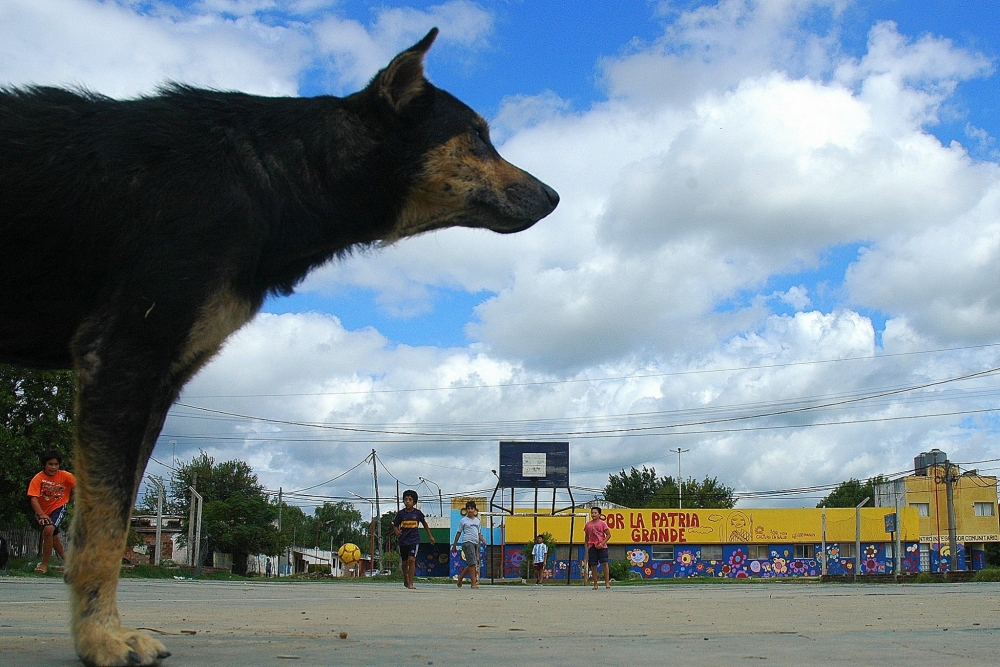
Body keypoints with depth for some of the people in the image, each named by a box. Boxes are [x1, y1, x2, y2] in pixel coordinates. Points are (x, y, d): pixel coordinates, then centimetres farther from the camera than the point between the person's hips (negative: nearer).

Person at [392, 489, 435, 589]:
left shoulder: (418, 513, -2)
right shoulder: (400, 513, -3)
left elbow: (424, 524, 13)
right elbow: (395, 525, 3)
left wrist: (430, 536, 18)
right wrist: (396, 532, -20)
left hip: (414, 540, -2)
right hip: (403, 540, 2)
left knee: (411, 559, -19)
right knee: (404, 562, 13)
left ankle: (410, 583, -16)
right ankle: (405, 580, 39)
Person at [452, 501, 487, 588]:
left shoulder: (477, 520, 19)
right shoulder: (463, 520, 4)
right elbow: (459, 533, 6)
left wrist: (483, 540, 1)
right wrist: (454, 545, 5)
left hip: (476, 543, 6)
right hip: (467, 542, -6)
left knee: (472, 564, 8)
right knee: (472, 562, -15)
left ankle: (460, 577, 28)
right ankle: (474, 583, -15)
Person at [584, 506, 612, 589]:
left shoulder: (602, 523, 1)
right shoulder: (588, 524, 10)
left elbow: (608, 535, -1)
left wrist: (602, 543, -12)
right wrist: (587, 547, 13)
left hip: (602, 546, -3)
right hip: (592, 546, 3)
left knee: (605, 563, -10)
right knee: (593, 565, 2)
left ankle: (607, 582, -6)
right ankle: (595, 584, 7)